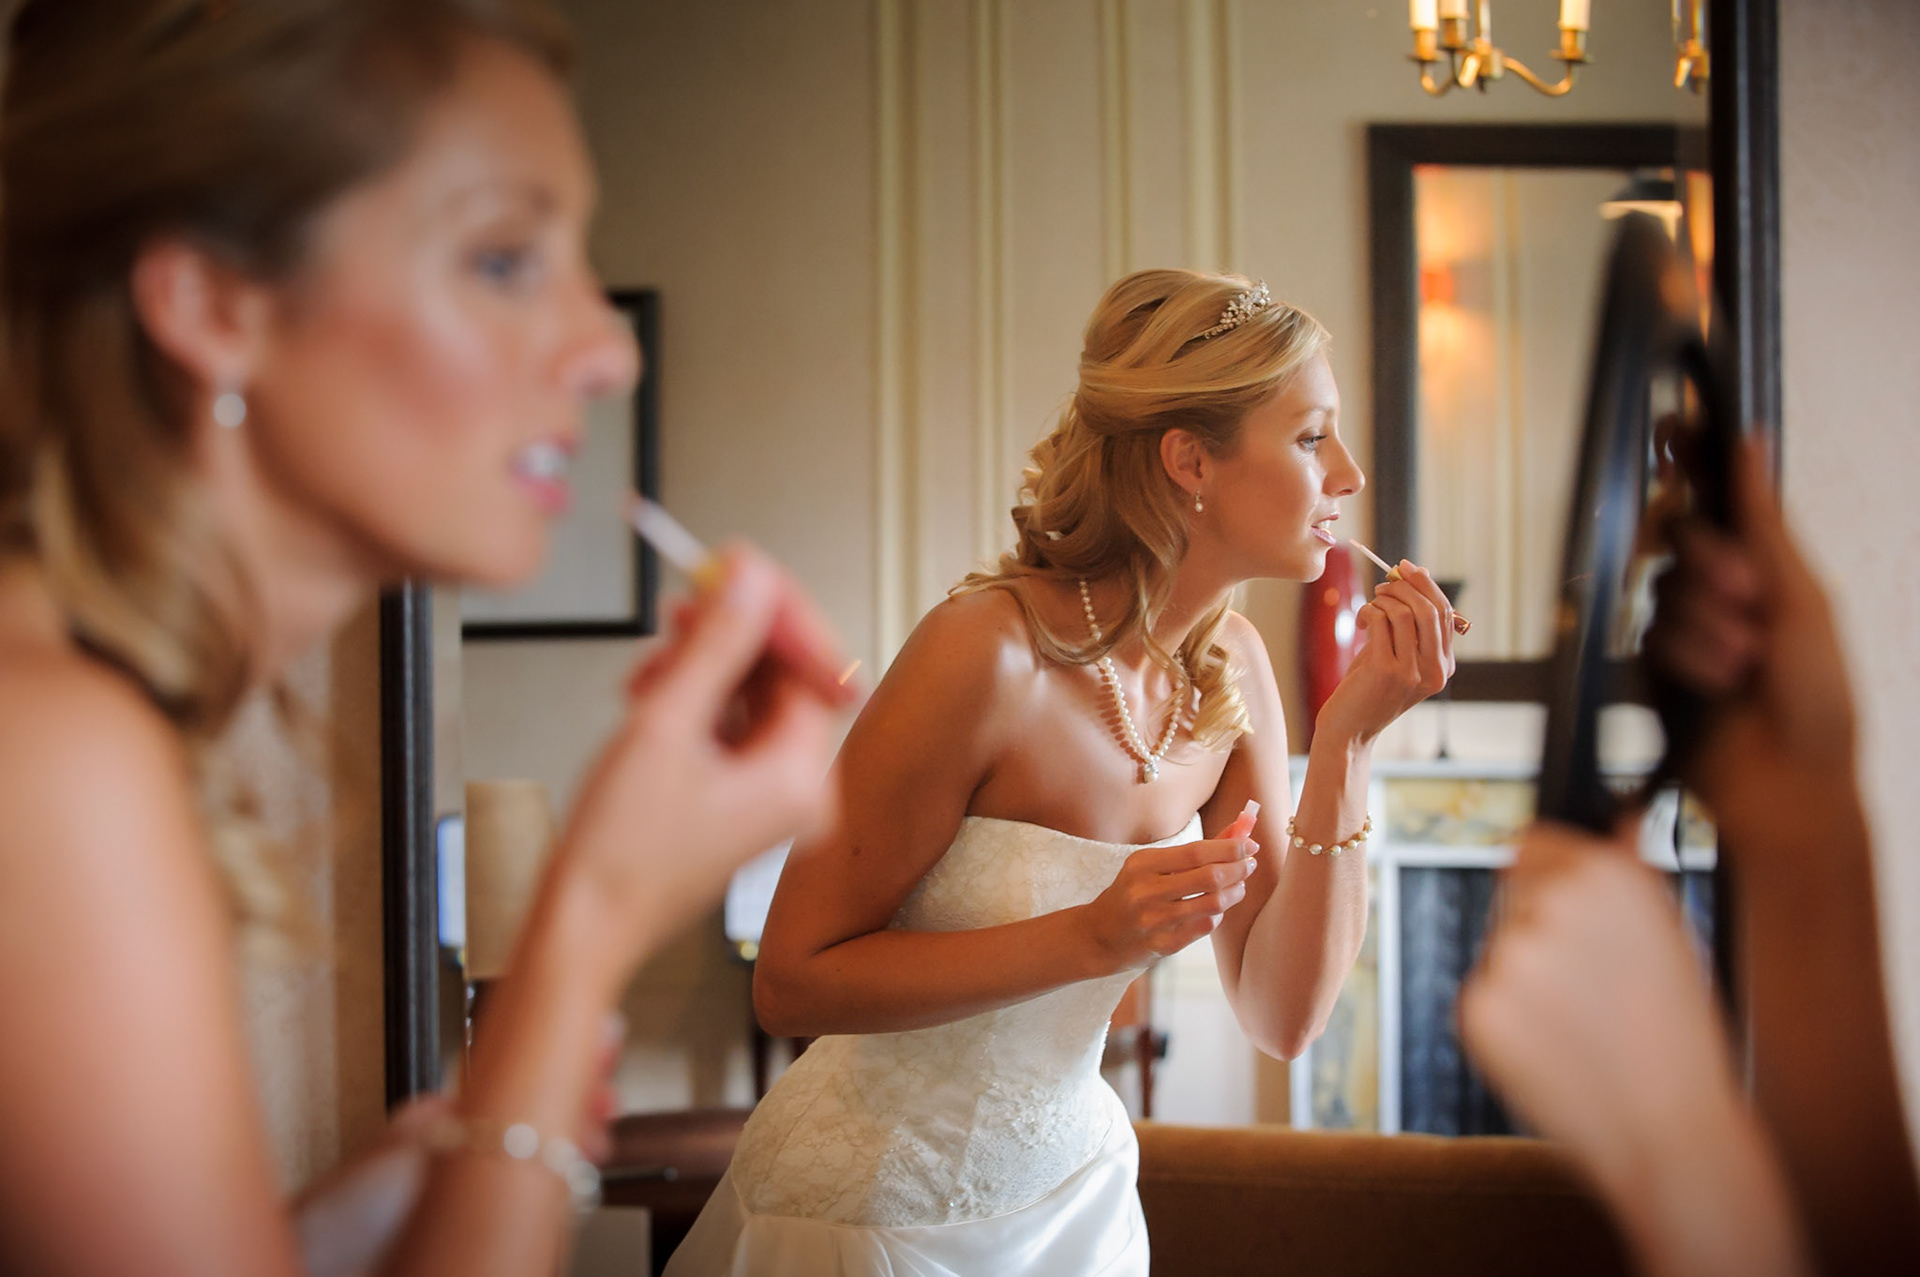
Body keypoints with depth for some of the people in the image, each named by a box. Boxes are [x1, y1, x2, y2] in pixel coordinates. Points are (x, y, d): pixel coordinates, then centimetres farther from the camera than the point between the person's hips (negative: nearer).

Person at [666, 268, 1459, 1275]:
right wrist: (1095, 938, -28)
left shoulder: (1231, 670, -5)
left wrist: (1347, 742, -16)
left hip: (1075, 1187, 6)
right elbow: (792, 982, -20)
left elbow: (1283, 1016, -6)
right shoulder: (986, 650, -24)